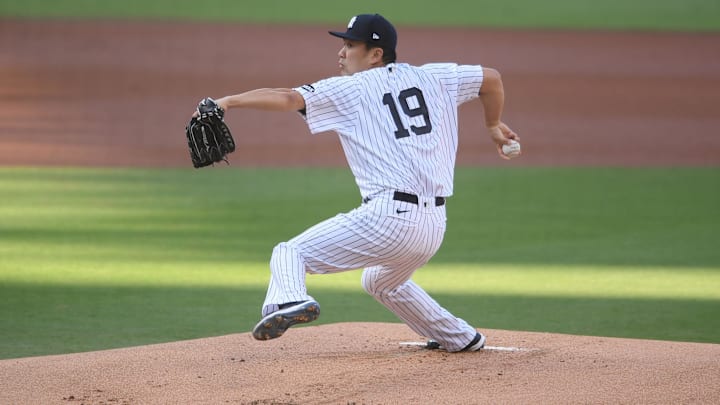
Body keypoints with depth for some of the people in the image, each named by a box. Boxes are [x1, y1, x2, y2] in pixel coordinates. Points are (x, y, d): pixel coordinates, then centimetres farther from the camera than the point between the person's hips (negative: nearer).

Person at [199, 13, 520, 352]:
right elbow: (491, 78, 22)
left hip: (387, 218, -7)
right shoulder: (430, 78, 15)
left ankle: (289, 300, -34)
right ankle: (462, 339, 43)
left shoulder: (352, 89, 0)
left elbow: (288, 99, -11)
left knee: (290, 254, -3)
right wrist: (493, 126, 38)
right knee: (382, 282, 37)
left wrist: (229, 101, -8)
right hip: (434, 226, 7)